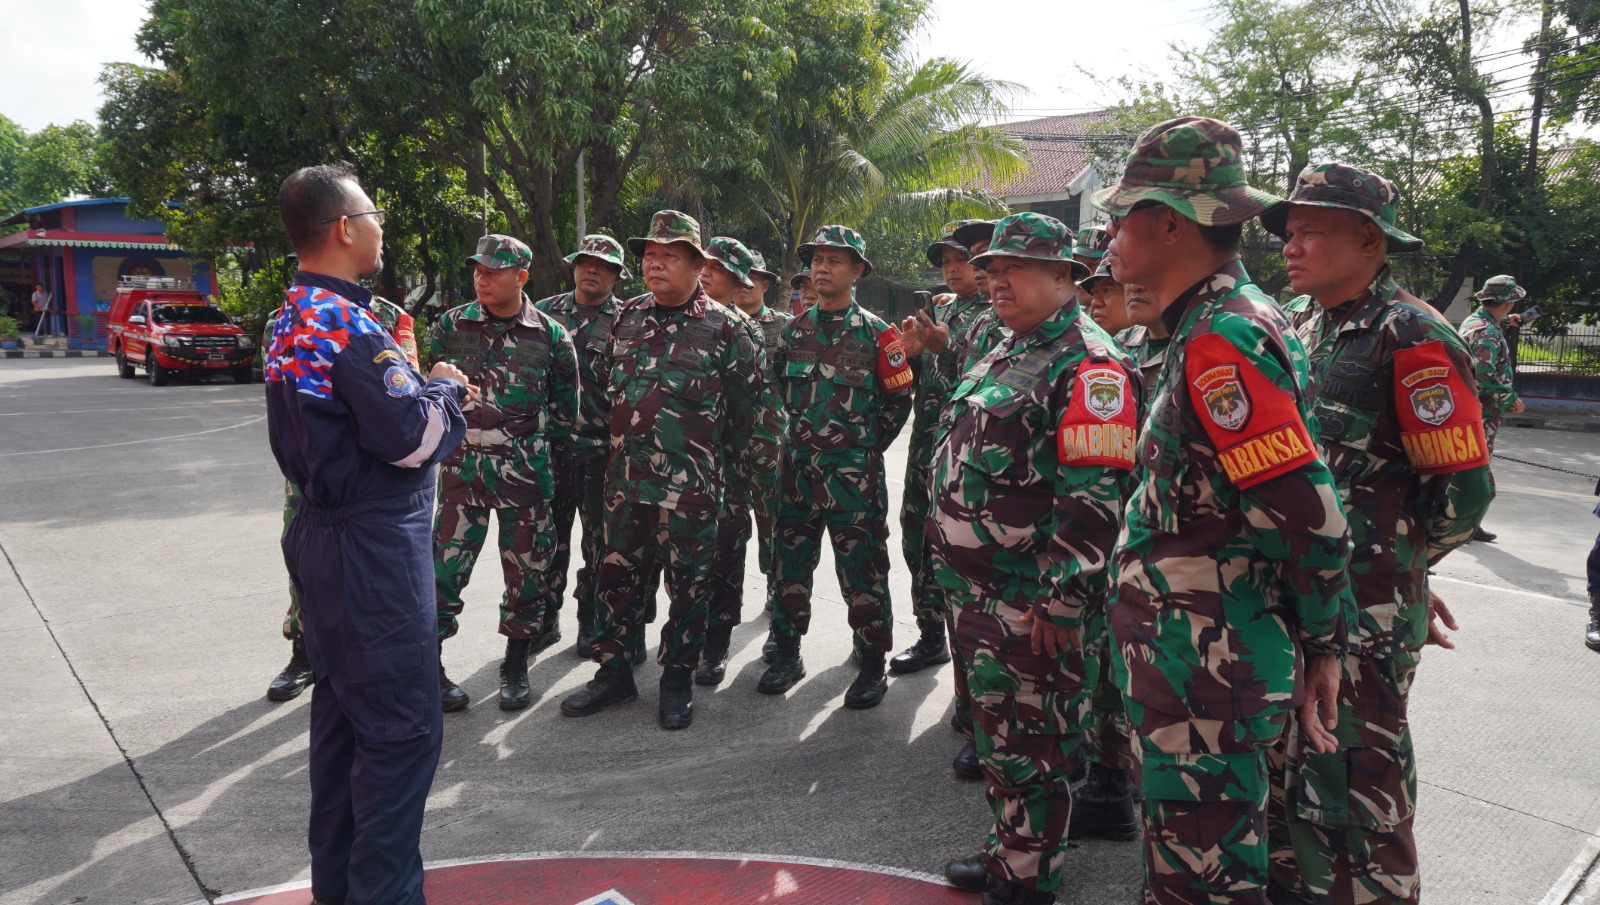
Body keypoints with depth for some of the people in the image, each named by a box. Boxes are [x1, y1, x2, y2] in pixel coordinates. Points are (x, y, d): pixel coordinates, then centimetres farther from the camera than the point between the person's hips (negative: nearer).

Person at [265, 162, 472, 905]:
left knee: (342, 710, 18)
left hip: (322, 537, 10)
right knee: (401, 728, -3)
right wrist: (446, 388, -4)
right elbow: (413, 440, -20)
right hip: (373, 545, -10)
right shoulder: (347, 324, -19)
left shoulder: (291, 322, 11)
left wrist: (422, 388, 8)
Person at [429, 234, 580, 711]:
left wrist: (552, 459, 7)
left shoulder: (551, 335, 0)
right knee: (444, 567, -3)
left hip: (526, 471, 0)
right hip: (462, 469, 0)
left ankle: (516, 666, 24)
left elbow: (565, 405, 8)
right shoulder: (450, 325, 3)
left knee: (527, 568, 8)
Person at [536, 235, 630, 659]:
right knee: (549, 536, 11)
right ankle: (544, 618, 25)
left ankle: (591, 624, 18)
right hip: (550, 445, 2)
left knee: (600, 543, 5)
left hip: (601, 450, -2)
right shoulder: (545, 312, 9)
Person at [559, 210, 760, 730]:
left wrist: (722, 469, 2)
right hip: (626, 480, 5)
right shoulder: (628, 318, 10)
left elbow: (745, 408, 0)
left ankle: (677, 679, 19)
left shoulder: (723, 328, -4)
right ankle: (613, 672, 24)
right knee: (617, 575, 10)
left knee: (687, 584, 4)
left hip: (691, 487, -4)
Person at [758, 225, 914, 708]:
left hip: (854, 475, -4)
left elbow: (899, 399, 2)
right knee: (790, 564, 11)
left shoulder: (876, 333, -3)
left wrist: (866, 446, 4)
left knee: (862, 571, 2)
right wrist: (801, 436, 13)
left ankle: (873, 665, 14)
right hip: (797, 469, 4)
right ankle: (787, 655, 25)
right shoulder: (794, 329, 9)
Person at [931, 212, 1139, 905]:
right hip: (976, 588, 10)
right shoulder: (1005, 355, 16)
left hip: (1030, 603, -10)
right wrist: (955, 567, 22)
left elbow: (1096, 496, -23)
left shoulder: (1087, 364, -16)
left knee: (1027, 745, 3)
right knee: (994, 730, 21)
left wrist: (1059, 600, -23)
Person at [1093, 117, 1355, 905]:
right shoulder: (1229, 319, 11)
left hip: (1202, 672, -10)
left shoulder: (1220, 338, -22)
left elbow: (1307, 515, -25)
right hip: (1195, 660, 10)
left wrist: (1322, 642, -12)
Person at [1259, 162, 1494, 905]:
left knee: (1353, 775, 3)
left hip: (1364, 606, -7)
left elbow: (1463, 488, -15)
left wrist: (1391, 559, -2)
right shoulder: (1293, 325, 8)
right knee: (1284, 757, 19)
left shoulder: (1412, 340, -14)